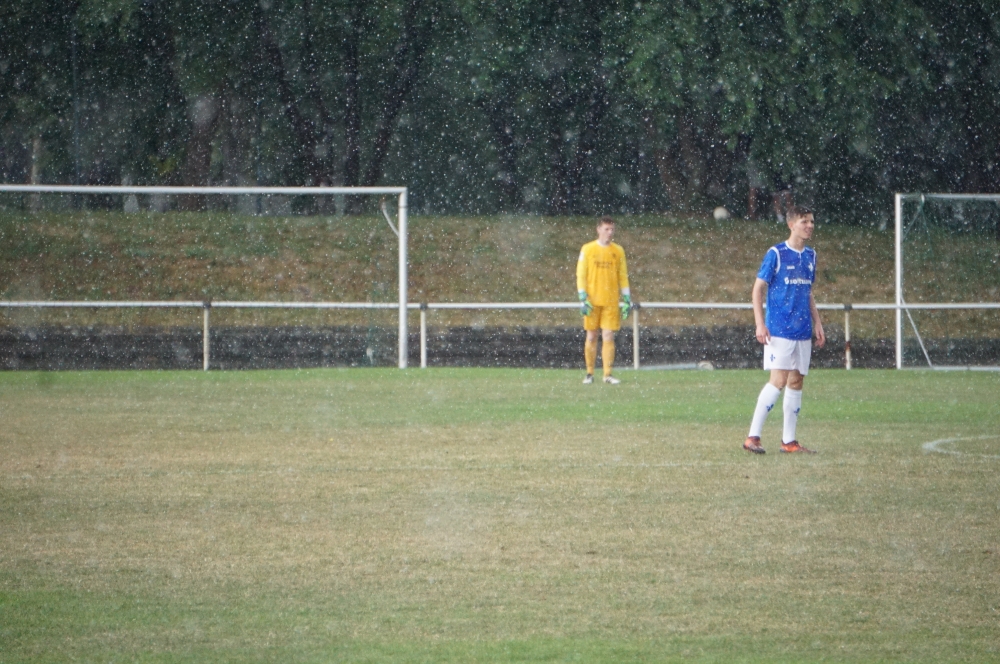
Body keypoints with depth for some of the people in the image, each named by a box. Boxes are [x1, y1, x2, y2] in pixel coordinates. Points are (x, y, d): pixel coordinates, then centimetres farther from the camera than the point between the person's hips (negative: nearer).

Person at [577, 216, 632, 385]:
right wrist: (583, 298, -9)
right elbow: (581, 275, 0)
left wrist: (627, 299, 5)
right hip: (592, 300, -1)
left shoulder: (618, 251, 8)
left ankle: (608, 374, -3)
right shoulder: (587, 249, 1)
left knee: (608, 337, -4)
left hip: (611, 301, 1)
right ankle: (589, 373, 10)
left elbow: (623, 276, 12)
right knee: (591, 337, 3)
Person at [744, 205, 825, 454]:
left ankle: (788, 440, 12)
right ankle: (753, 437, -10)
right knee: (779, 380, -14)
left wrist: (817, 323, 16)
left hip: (803, 331, 7)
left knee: (796, 381, 7)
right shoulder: (776, 254, -7)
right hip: (779, 330, -7)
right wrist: (760, 324, -13)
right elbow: (758, 288, -5)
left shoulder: (811, 255, 12)